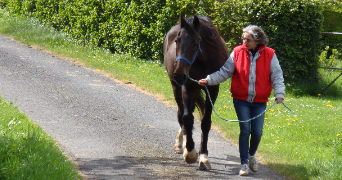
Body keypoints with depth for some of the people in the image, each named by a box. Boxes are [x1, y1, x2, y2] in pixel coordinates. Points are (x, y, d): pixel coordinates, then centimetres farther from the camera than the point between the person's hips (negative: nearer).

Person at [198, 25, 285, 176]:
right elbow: (224, 72, 2)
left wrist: (279, 93, -15)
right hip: (241, 99, 0)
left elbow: (277, 76, -2)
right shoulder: (237, 53, -2)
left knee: (257, 132, -1)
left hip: (260, 101, 0)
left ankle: (252, 155, 29)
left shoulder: (269, 55, -3)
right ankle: (244, 163, 6)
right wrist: (209, 80, -9)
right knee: (245, 130, -5)